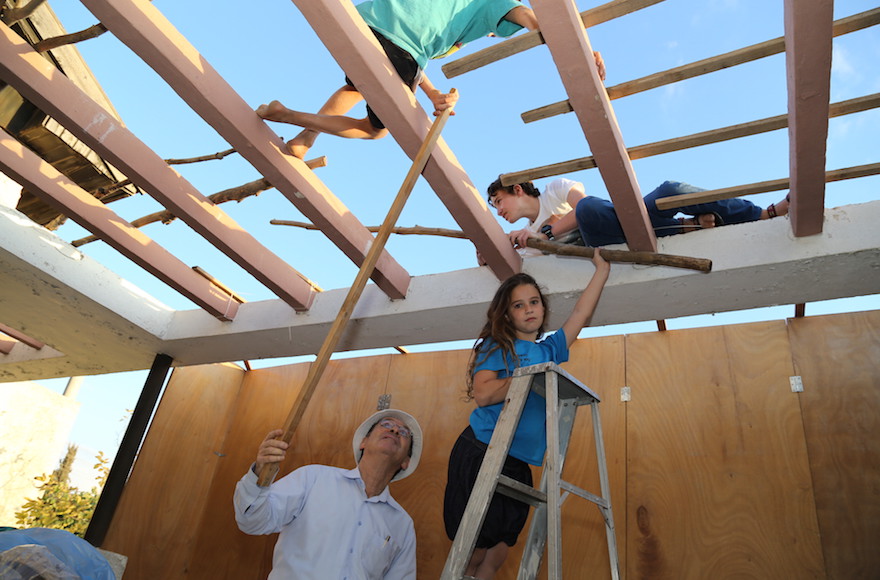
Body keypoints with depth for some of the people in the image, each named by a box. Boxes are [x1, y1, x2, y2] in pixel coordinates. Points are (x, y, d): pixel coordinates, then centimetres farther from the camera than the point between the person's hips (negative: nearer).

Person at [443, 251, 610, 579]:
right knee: (476, 541, -3)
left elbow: (580, 313, 20)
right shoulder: (497, 345, 0)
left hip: (519, 464, 6)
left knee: (502, 540, 8)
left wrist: (602, 269, 23)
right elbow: (482, 393, -14)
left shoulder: (551, 349, 16)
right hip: (481, 452, -5)